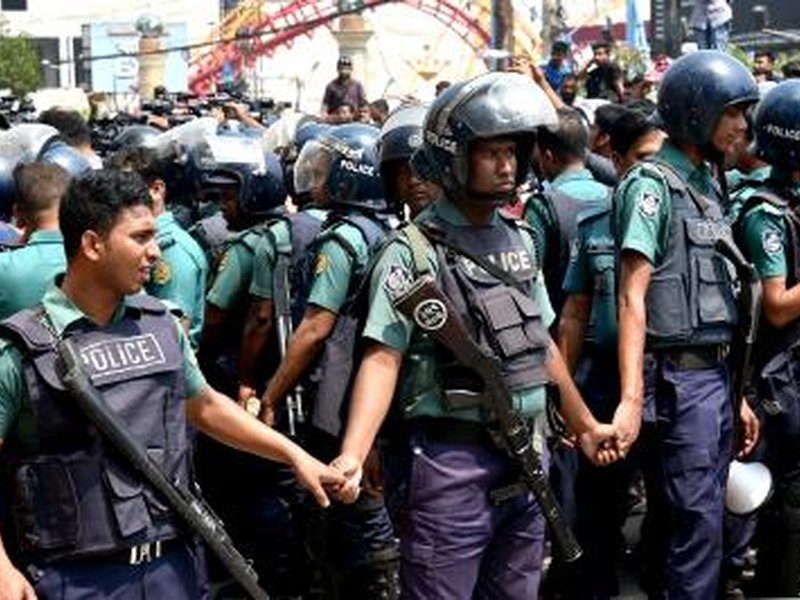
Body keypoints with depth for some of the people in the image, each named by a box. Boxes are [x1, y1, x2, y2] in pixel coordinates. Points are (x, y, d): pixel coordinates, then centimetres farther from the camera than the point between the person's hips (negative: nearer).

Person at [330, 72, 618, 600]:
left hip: (526, 459, 7)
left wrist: (586, 425, 26)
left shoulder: (520, 240, 12)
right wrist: (352, 456, -31)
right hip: (450, 462, -7)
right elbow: (383, 358, -18)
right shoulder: (415, 251, -11)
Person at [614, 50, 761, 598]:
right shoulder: (653, 184, -11)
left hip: (717, 371, 8)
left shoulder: (708, 183, 14)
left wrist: (737, 394, 18)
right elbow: (632, 297, -18)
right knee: (700, 521, -4)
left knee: (709, 514, 14)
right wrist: (631, 399, -25)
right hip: (683, 374, -8)